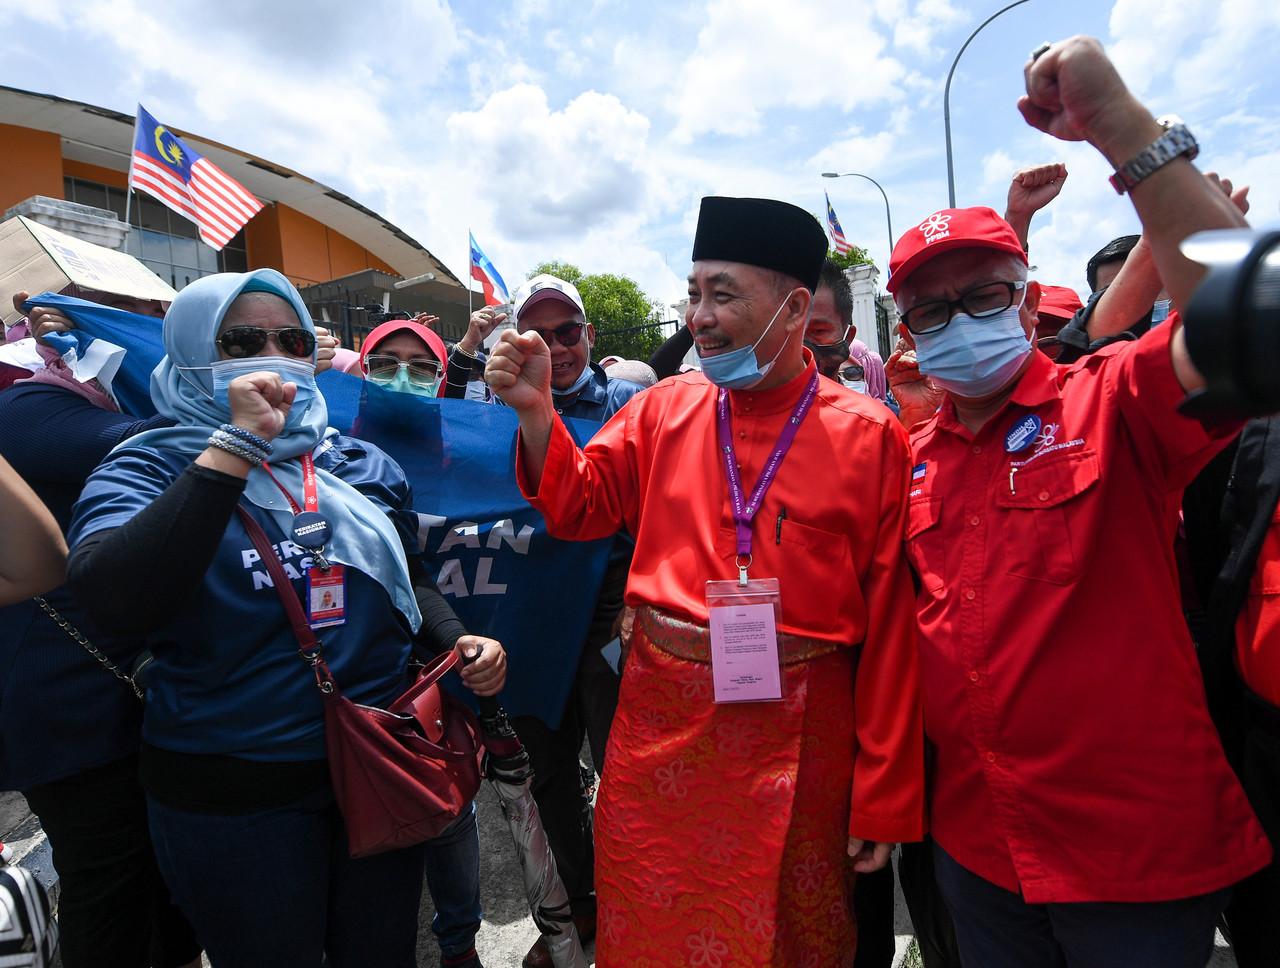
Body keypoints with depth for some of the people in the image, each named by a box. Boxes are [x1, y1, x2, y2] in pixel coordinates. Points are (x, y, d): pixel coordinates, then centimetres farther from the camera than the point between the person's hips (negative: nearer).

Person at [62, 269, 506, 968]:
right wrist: (237, 445, -26)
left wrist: (456, 639, -5)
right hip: (233, 793, -3)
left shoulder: (358, 466, 3)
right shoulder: (148, 468, -8)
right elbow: (111, 600, -28)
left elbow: (409, 579, 14)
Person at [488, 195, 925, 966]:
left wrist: (885, 800, -3)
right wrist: (537, 410, -9)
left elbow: (891, 626, -6)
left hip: (798, 741, -2)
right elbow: (581, 505, 8)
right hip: (661, 726, 3)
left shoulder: (869, 437, -7)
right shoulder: (665, 410, 1)